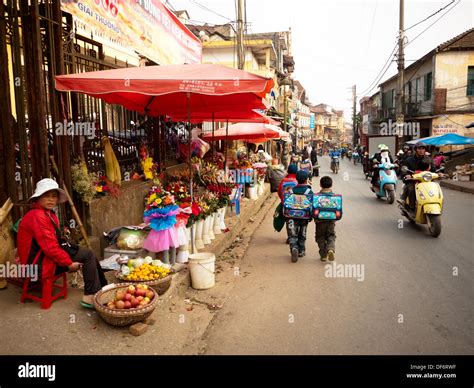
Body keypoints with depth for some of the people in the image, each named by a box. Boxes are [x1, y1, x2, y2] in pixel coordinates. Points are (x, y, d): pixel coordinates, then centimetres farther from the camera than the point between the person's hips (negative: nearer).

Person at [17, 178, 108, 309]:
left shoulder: (49, 214, 12)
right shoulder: (37, 216, -20)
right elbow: (49, 246, -23)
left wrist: (69, 260, 1)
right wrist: (69, 263, -15)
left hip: (47, 257, 10)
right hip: (39, 264, -10)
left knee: (88, 254, 6)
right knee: (87, 255, -11)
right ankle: (91, 296, -10)